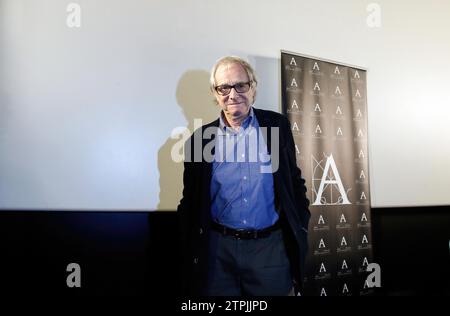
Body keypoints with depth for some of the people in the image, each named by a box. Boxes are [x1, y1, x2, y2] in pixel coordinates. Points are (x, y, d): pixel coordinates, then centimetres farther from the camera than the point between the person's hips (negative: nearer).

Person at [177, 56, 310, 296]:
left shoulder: (278, 125, 1)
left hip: (270, 247, 0)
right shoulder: (201, 139, 0)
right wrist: (189, 257, 3)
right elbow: (190, 204, 5)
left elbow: (295, 181, 9)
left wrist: (300, 229, 6)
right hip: (217, 250, 0)